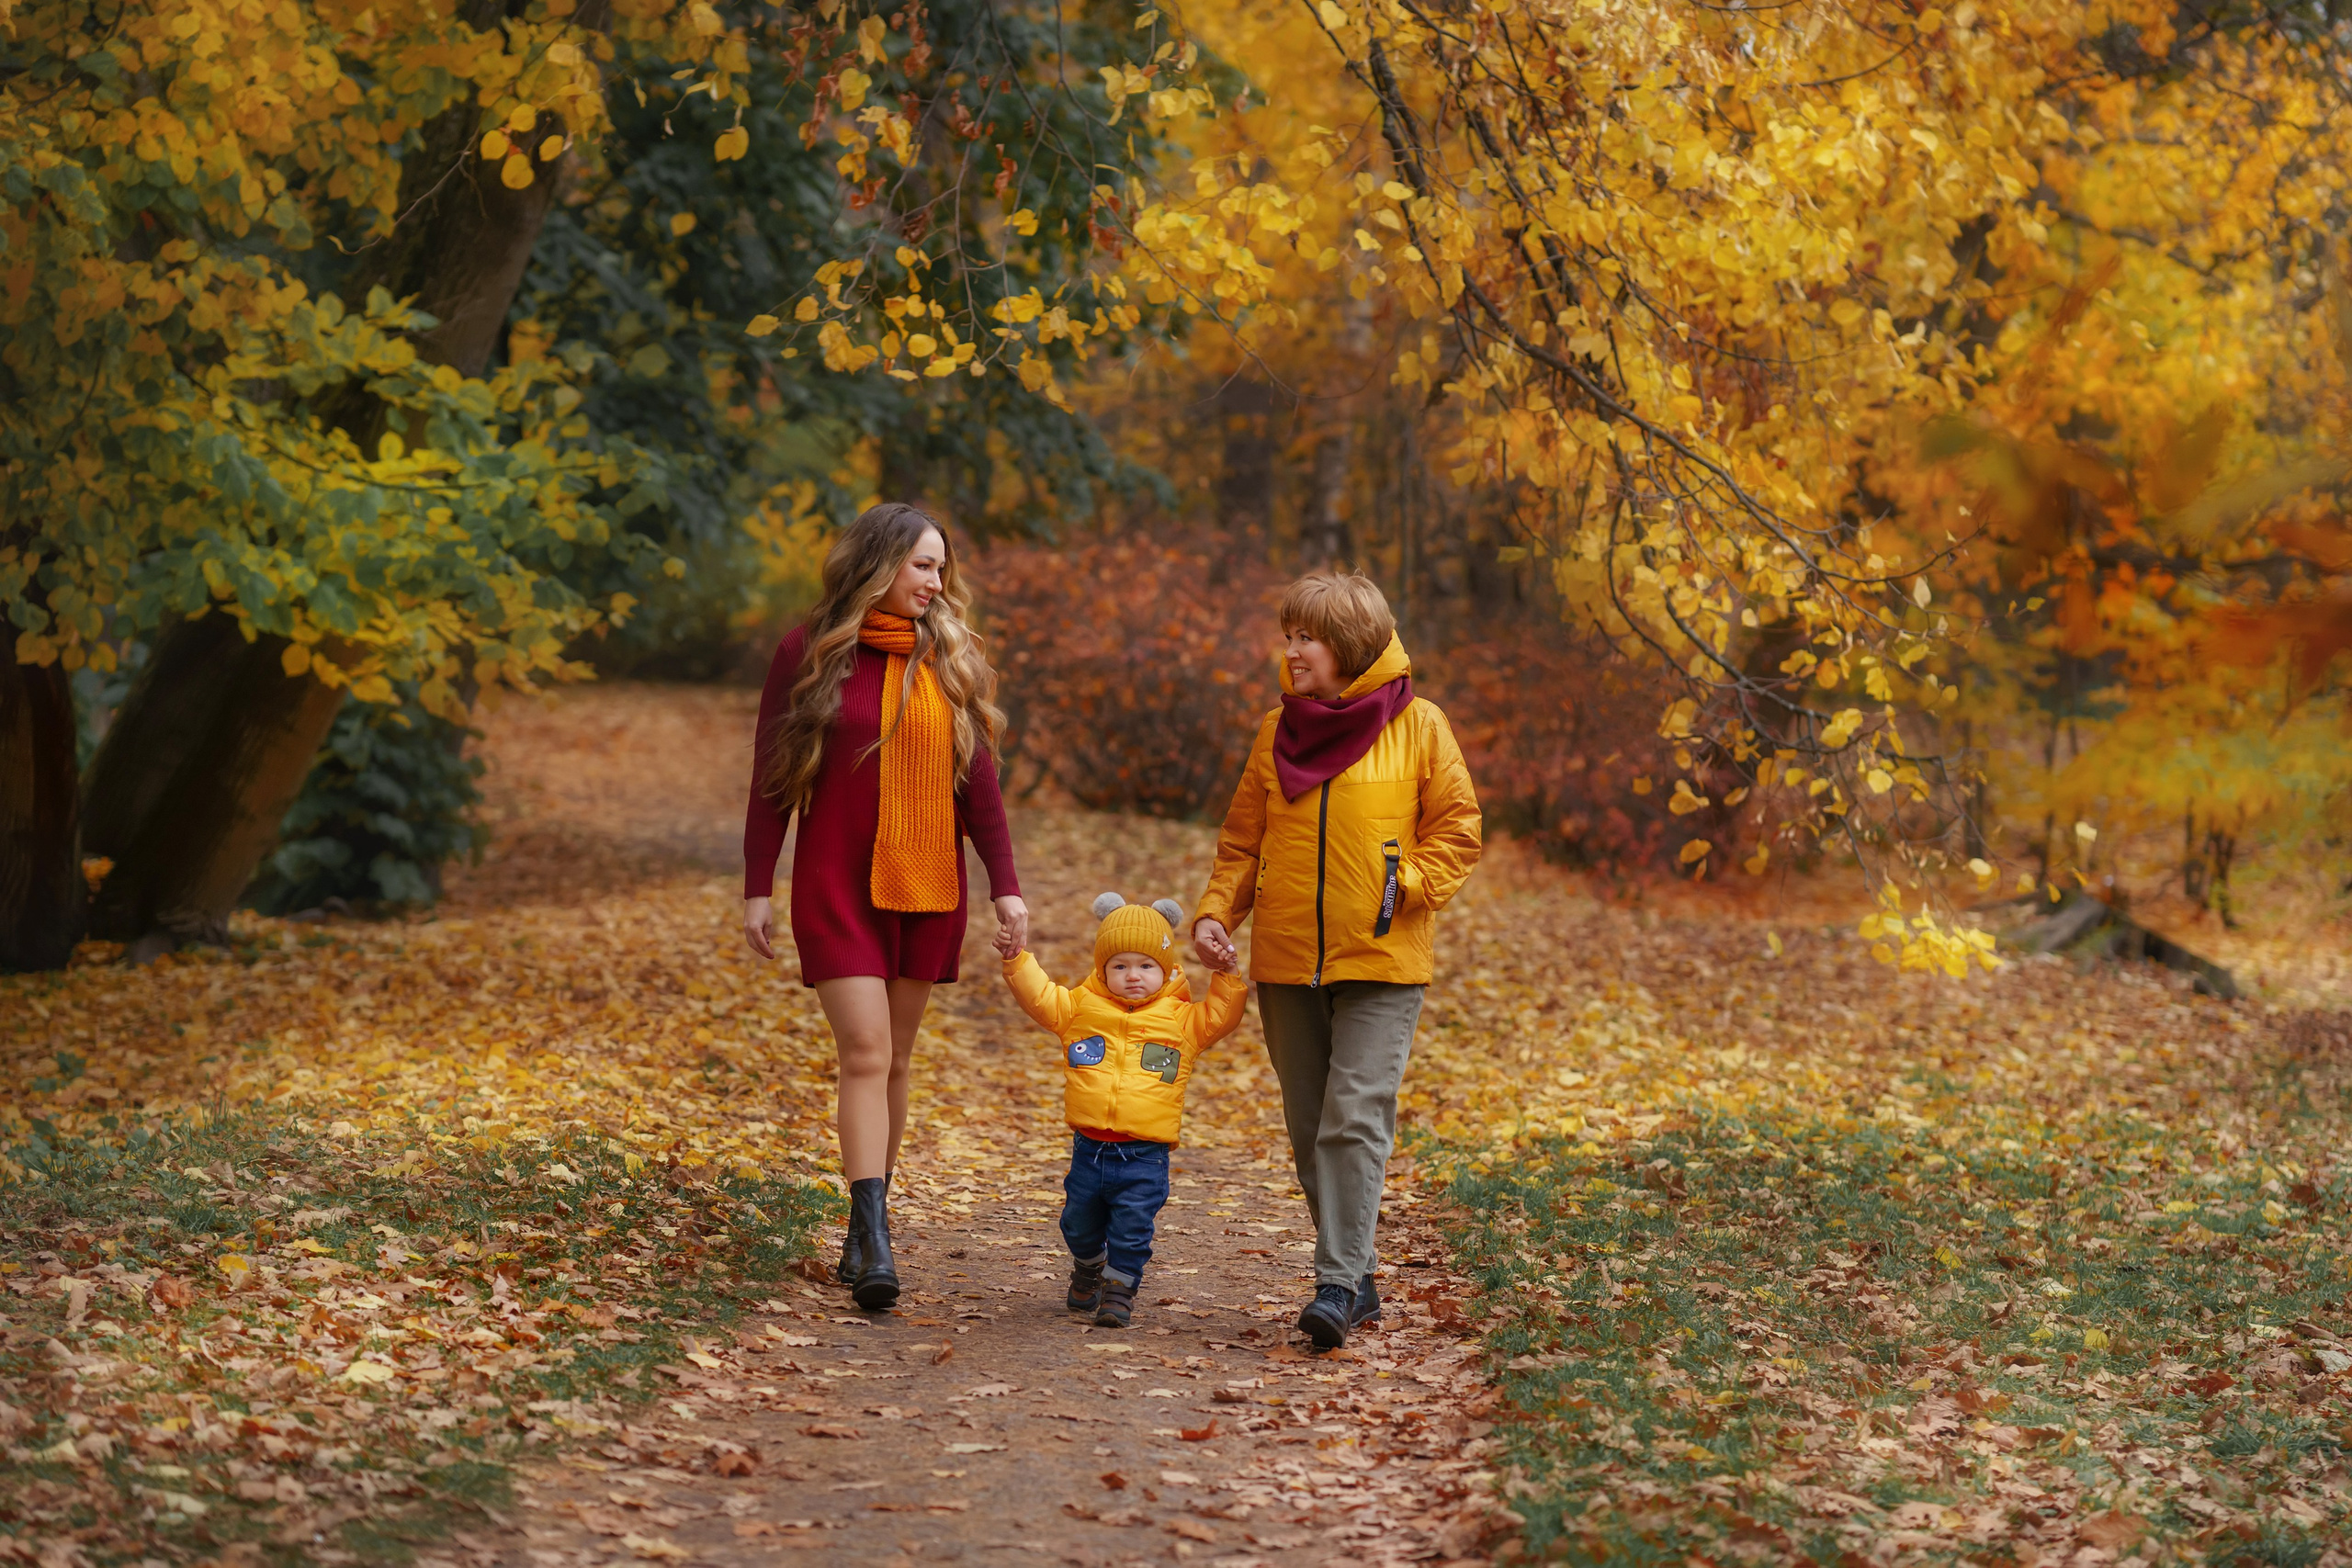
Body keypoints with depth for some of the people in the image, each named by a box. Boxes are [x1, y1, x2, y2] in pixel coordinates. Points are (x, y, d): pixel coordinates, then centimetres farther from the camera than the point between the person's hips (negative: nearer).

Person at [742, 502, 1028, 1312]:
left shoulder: (950, 659, 7)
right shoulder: (809, 654, 0)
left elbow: (979, 781, 7)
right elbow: (773, 777, 2)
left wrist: (1006, 885, 0)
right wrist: (757, 888, -1)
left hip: (928, 886, 3)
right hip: (836, 885, -3)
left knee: (894, 1060, 7)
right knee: (865, 1052, -13)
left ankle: (865, 1229, 16)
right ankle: (874, 1245, -18)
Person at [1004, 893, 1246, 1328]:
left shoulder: (1182, 1020, 4)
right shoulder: (1081, 1007, 6)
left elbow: (1221, 1015, 2)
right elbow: (1040, 997, 9)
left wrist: (1227, 976, -9)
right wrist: (1017, 959, -1)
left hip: (1144, 1156, -2)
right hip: (1090, 1147, 2)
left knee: (1132, 1231, -5)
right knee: (1080, 1224, 16)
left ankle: (1119, 1290, 11)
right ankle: (1088, 1269, 43)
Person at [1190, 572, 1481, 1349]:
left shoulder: (1417, 726, -2)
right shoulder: (1279, 731, 9)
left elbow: (1457, 829, 1)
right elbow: (1243, 839, 12)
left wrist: (1406, 886, -13)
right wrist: (1215, 912, -3)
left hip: (1381, 964, -4)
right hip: (1287, 963, 5)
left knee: (1355, 1120, -13)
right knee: (1309, 1129, 8)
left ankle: (1339, 1285, -13)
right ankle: (1355, 1277, 19)